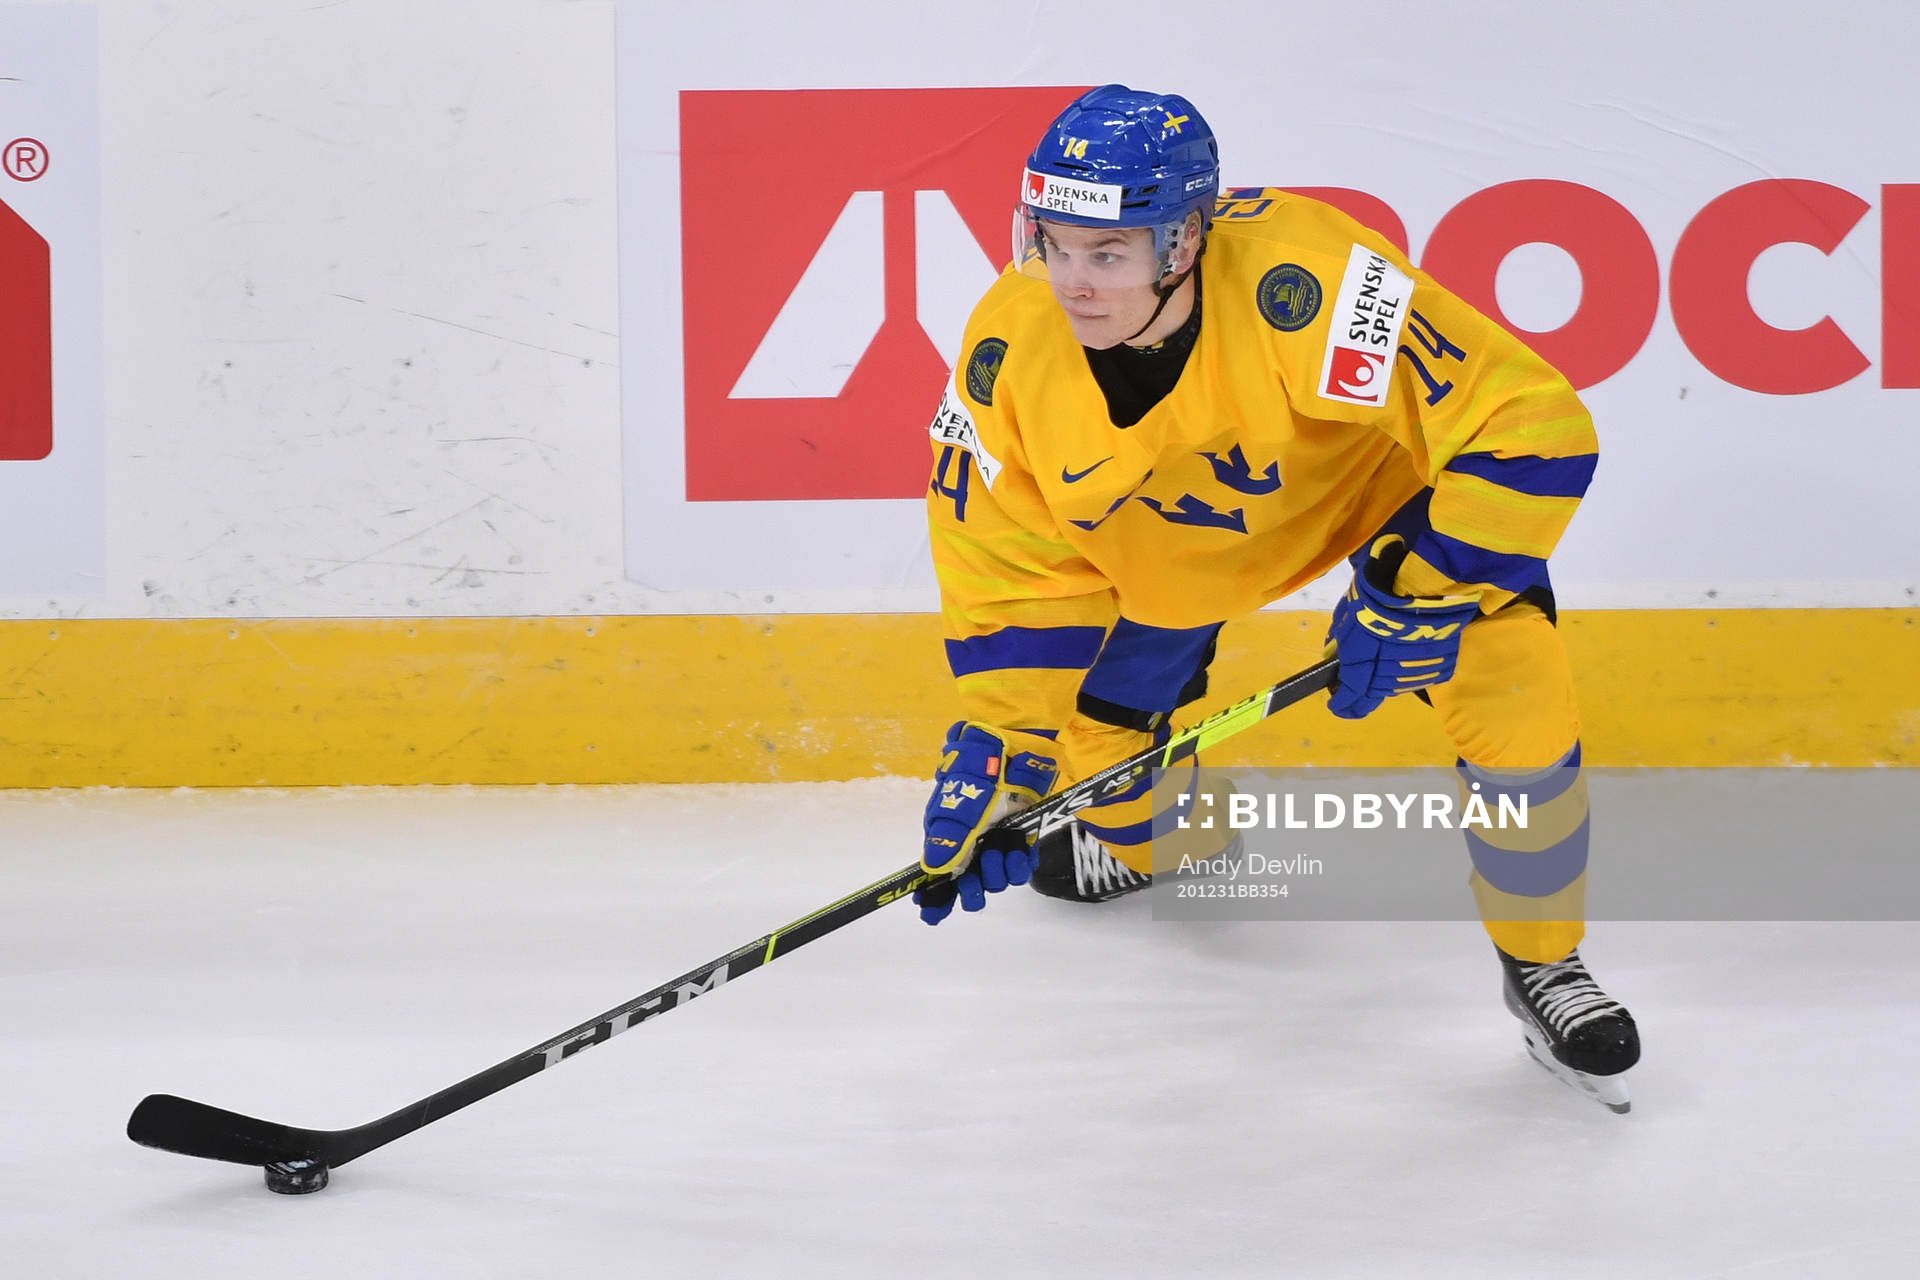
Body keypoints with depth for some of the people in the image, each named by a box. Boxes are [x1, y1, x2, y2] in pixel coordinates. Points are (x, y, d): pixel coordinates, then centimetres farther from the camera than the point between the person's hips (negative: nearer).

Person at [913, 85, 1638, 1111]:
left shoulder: (1301, 285, -43)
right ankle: (1158, 831, 45)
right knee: (1091, 731, 5)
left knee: (1510, 687, -22)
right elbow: (1009, 560, -13)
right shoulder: (1011, 345, -27)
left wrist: (1416, 597, -38)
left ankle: (1541, 966, 4)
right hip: (1169, 530, 4)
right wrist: (995, 746, -17)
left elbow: (1533, 423, -40)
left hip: (1393, 458, -4)